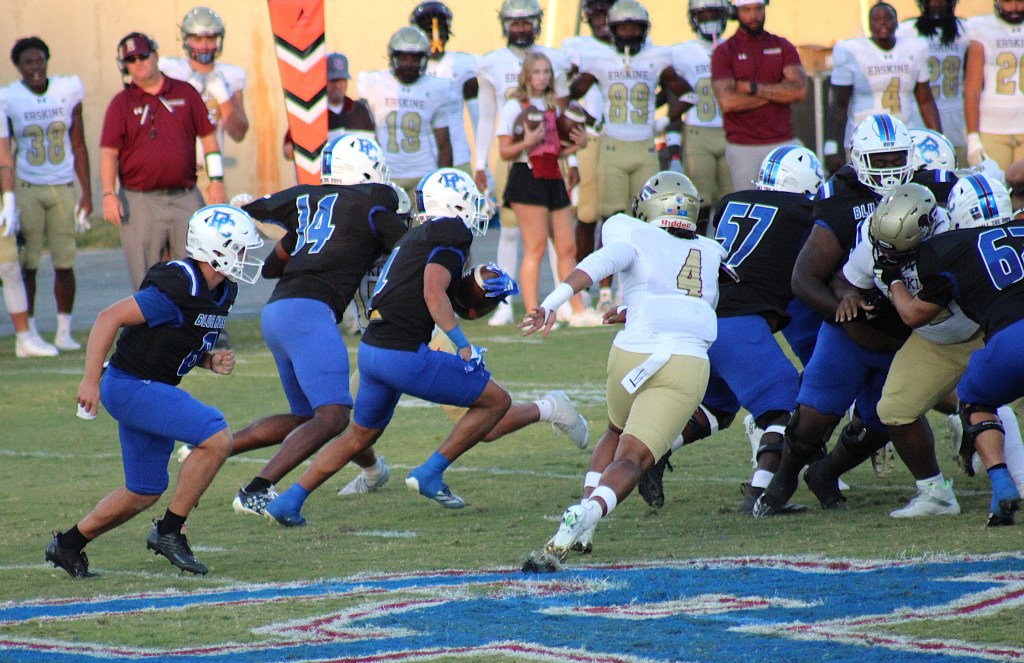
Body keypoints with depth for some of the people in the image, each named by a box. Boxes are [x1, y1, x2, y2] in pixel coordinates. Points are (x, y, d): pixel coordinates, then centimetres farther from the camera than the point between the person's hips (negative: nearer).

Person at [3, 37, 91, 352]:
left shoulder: (68, 91, 3)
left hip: (63, 187, 2)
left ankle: (64, 332, 9)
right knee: (27, 263, -1)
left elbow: (78, 146, 8)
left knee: (64, 262, 1)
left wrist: (87, 193, 5)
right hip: (27, 189, -2)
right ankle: (30, 331, 7)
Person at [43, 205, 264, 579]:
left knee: (144, 493, 16)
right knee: (216, 439, -20)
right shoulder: (179, 288, -23)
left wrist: (212, 361, -2)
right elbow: (109, 318, -22)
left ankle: (68, 545, 29)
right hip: (131, 387, -10)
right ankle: (170, 531, -9)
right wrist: (91, 380, -23)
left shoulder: (221, 292, 6)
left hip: (153, 389, 10)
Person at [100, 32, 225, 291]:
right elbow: (109, 152, 0)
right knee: (145, 281, -1)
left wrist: (216, 180, 3)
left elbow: (208, 136, 12)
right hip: (140, 200, -1)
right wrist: (109, 195, -12)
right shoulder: (121, 103, 5)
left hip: (186, 199, 2)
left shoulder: (186, 93, 10)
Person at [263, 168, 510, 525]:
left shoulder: (416, 237, 22)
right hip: (404, 355, -9)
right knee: (496, 401, 4)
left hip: (371, 348, 9)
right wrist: (464, 347, -17)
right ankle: (430, 474, 2)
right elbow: (434, 296, -18)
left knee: (360, 435, 28)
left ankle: (290, 500, 22)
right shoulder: (451, 234, -6)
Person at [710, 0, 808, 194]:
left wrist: (752, 88, -9)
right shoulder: (724, 52, 1)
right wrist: (778, 92, -8)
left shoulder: (782, 47, 10)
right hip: (743, 147, -2)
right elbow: (727, 101, -14)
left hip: (784, 142, 2)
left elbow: (800, 90, -5)